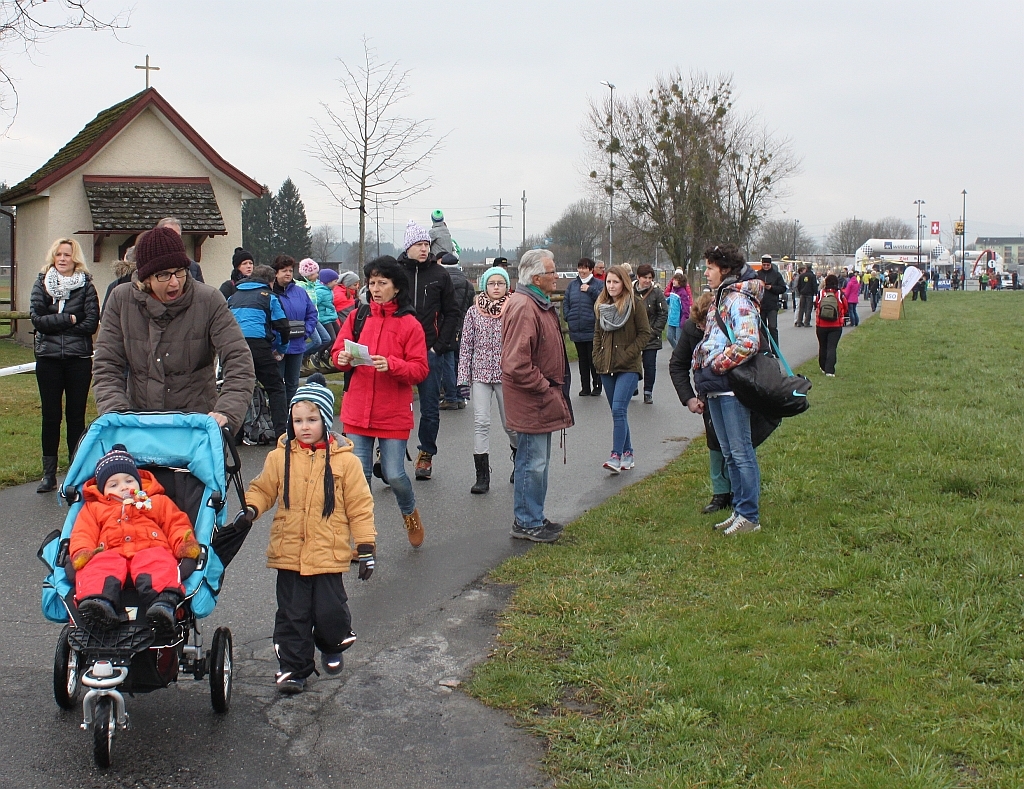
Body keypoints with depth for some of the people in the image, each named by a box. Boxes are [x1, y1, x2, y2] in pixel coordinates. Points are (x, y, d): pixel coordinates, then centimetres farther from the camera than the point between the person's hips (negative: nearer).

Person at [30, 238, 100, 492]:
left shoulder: (86, 285, 1)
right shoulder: (42, 283, 7)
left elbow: (91, 323, -9)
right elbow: (36, 318, -5)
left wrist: (53, 324, -9)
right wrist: (69, 319, -11)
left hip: (78, 358, -1)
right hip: (48, 358, 1)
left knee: (76, 415, 3)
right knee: (50, 416, 4)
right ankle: (49, 474, 10)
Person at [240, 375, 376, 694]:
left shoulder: (344, 460, -3)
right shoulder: (280, 457, 1)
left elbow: (359, 505, 0)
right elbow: (262, 489, 11)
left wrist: (366, 548, -1)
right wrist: (250, 509, -10)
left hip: (329, 553, -2)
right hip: (289, 553, 2)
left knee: (329, 611, 3)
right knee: (292, 614, 6)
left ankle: (332, 648, 34)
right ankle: (293, 667, 19)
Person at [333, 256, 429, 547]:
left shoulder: (409, 324, -4)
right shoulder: (357, 317, 6)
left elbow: (420, 369, -7)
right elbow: (337, 352, 9)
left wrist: (391, 365, -23)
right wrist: (342, 359, -13)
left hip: (394, 414, -3)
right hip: (357, 411, 3)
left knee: (394, 475, -1)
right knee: (359, 475, 2)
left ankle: (409, 512, 32)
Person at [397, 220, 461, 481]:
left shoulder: (439, 274, 3)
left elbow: (452, 313, 7)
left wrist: (440, 346, -1)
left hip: (429, 351, 1)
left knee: (430, 408, 6)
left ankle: (426, 454, 20)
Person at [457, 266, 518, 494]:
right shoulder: (474, 312, 2)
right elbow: (466, 346, 3)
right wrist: (463, 378, -1)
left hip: (506, 373, -1)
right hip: (480, 374, 1)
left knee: (510, 423, 8)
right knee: (481, 423, -7)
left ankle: (518, 458, 37)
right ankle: (482, 476, -3)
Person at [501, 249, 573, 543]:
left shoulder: (540, 304, 13)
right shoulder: (523, 308, -22)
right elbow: (517, 364, -28)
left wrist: (553, 388, 15)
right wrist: (546, 389, -19)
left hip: (542, 398, 11)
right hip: (532, 400, -11)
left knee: (538, 461, 18)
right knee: (533, 461, -3)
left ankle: (534, 519, 28)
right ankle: (526, 524, 7)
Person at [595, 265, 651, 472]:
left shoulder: (635, 303, -6)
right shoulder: (602, 305, 10)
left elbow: (645, 333, -6)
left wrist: (627, 355, -13)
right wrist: (597, 357, 6)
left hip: (628, 367, -6)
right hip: (606, 367, 6)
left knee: (619, 410, -17)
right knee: (618, 412, 10)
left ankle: (617, 455, -18)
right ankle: (627, 453, 19)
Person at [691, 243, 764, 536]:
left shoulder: (738, 299, -12)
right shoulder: (721, 298, 18)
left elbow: (748, 343, -25)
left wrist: (715, 367, -16)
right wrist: (702, 390, 20)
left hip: (732, 388, -10)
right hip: (716, 389, 10)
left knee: (741, 452, -4)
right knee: (729, 454, 14)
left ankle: (749, 516, 2)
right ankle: (739, 509, 21)